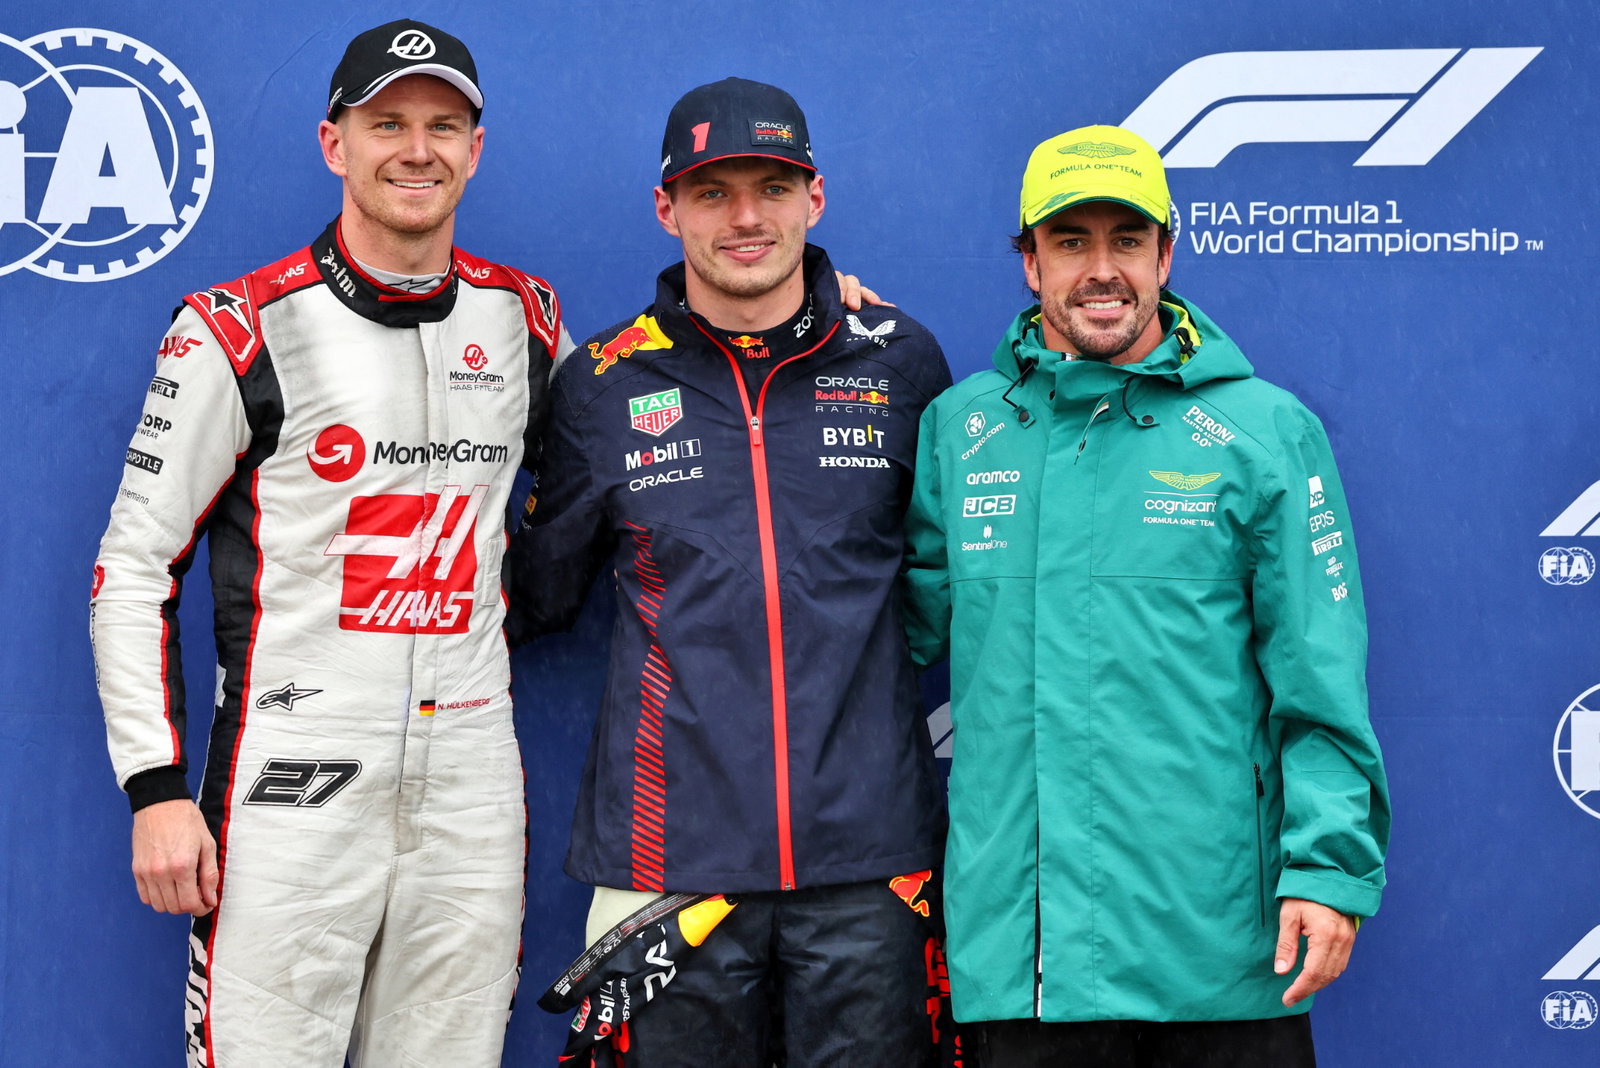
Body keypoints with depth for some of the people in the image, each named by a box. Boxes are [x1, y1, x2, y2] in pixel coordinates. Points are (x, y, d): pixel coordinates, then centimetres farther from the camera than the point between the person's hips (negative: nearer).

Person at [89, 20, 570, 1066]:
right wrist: (156, 788, -9)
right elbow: (135, 566, -3)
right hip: (295, 782, -4)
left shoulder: (527, 316, 9)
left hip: (472, 782, 4)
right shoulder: (239, 330, -5)